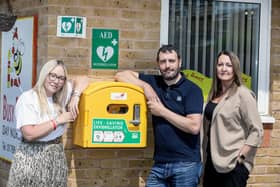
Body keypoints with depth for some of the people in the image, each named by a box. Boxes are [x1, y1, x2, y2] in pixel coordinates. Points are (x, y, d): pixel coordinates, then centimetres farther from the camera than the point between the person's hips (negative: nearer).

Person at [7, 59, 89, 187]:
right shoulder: (27, 98, -12)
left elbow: (82, 79, 12)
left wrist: (75, 97, -6)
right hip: (32, 158, -5)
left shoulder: (61, 96, 7)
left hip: (57, 156, 6)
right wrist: (58, 121, -15)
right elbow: (29, 134, -21)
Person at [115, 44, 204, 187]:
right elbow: (121, 75, 9)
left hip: (185, 164, -4)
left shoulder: (192, 89, -5)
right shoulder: (154, 82, 9)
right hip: (159, 163, 4)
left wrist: (162, 111, -10)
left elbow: (194, 126, -15)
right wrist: (145, 85, -5)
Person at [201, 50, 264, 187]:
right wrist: (204, 156, 13)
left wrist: (240, 156, -16)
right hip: (212, 161, 7)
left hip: (232, 165, -7)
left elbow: (257, 131, -13)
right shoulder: (214, 95, 12)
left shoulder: (242, 94, -9)